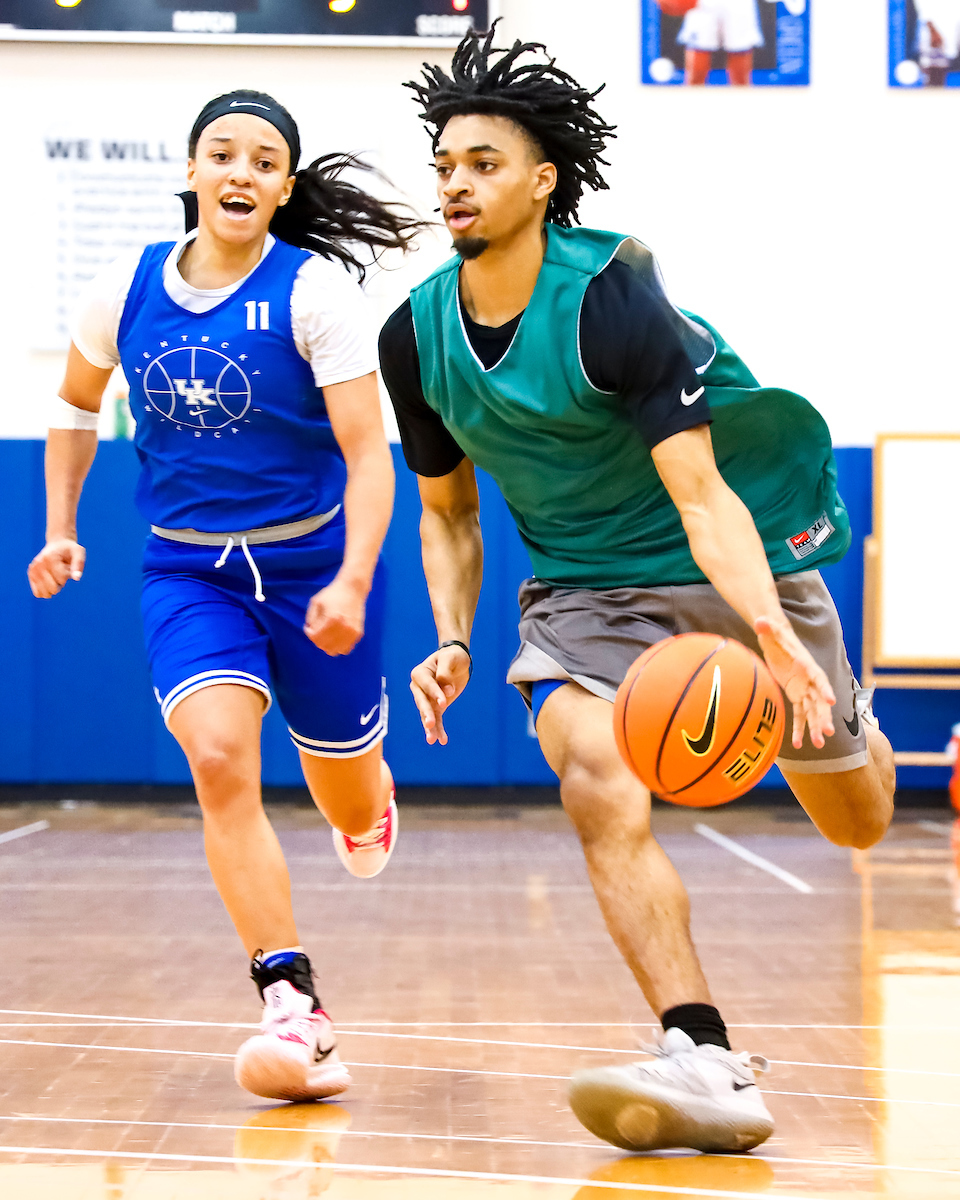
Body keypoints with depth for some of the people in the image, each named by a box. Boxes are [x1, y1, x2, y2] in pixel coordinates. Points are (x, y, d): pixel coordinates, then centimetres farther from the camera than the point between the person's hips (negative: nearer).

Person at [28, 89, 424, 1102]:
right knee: (219, 760, -23)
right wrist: (59, 527, 11)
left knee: (350, 803, 11)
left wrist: (352, 582, -29)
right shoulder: (126, 289, -3)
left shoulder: (314, 289, -14)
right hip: (187, 567, 2)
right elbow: (75, 407, 17)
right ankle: (295, 1017, -21)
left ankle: (367, 811, 53)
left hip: (314, 563, -1)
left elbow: (367, 454, -17)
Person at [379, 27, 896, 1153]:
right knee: (599, 788, -28)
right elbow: (448, 509, 7)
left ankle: (845, 726, 49)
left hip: (741, 563, -2)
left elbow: (699, 491, -30)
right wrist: (452, 640, -10)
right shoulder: (416, 338, -8)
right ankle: (705, 1065, -28)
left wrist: (769, 632, -46)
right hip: (584, 585, 3)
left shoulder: (612, 299, -24)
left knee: (856, 820, 10)